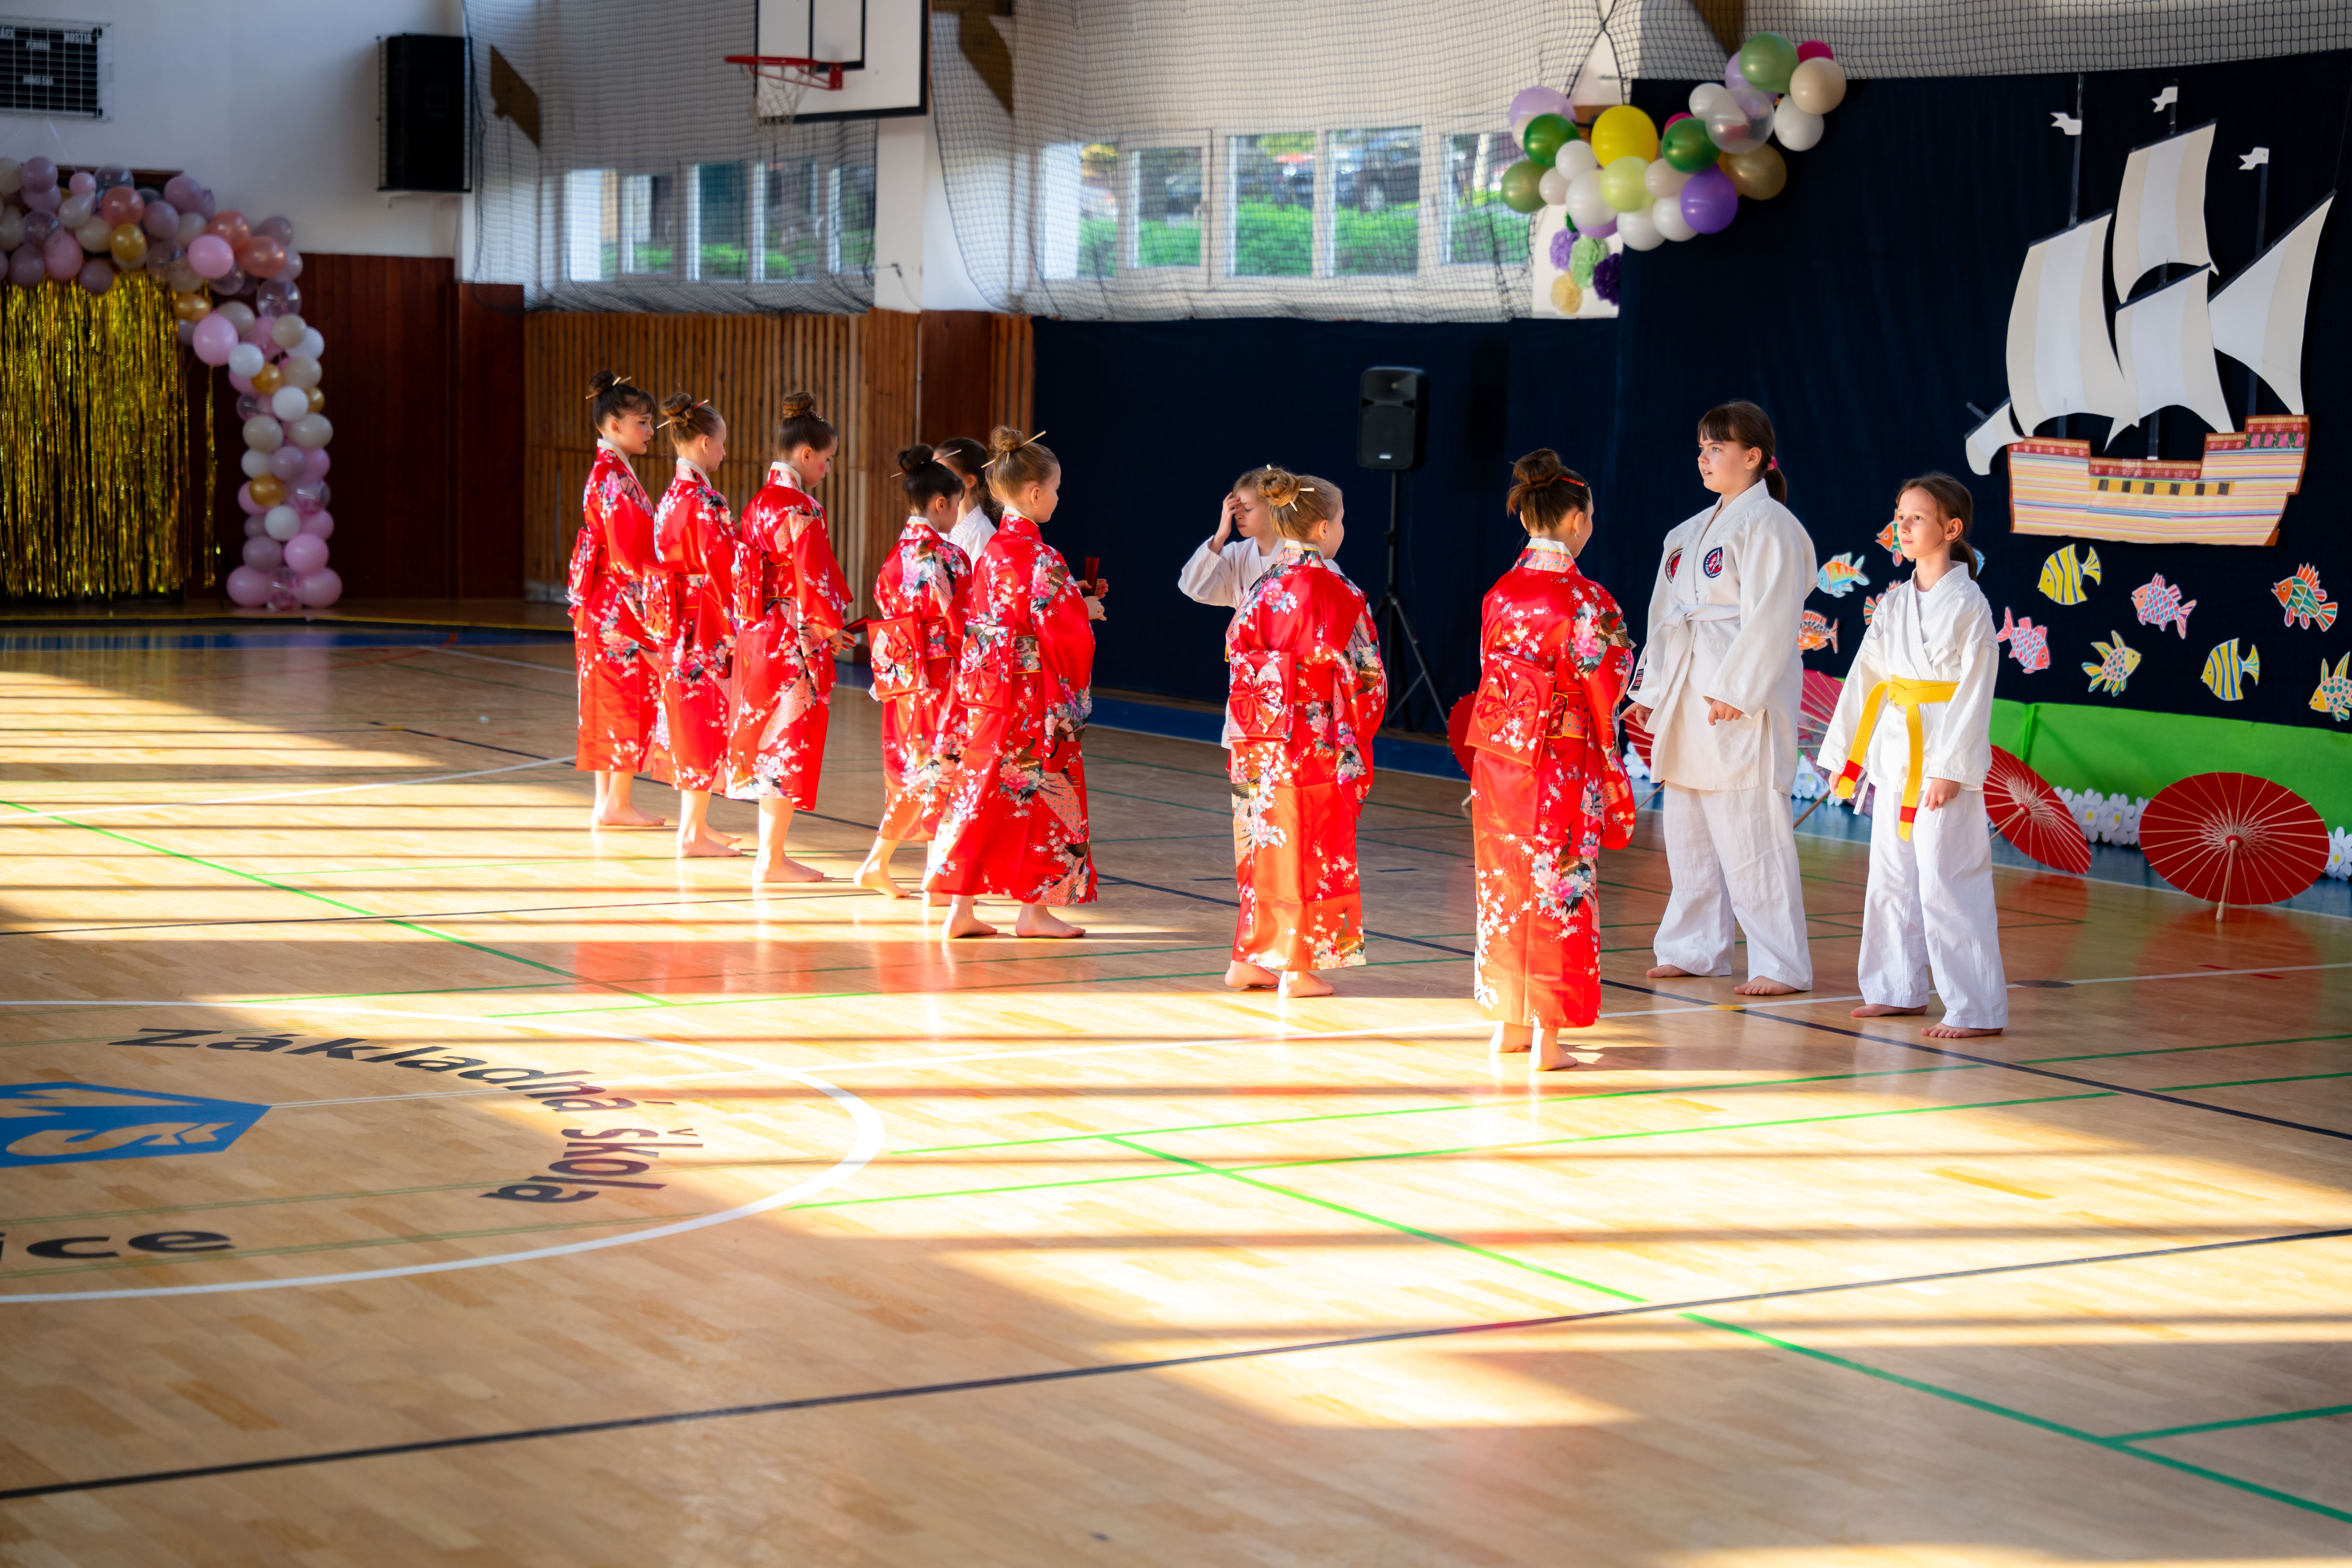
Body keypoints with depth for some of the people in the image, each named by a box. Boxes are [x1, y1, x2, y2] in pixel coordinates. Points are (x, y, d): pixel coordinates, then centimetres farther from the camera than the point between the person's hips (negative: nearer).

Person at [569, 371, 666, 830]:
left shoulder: (612, 474, 14)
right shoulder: (614, 478, -16)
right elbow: (628, 552, -20)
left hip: (610, 607, 9)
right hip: (621, 606, -9)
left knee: (612, 703, 11)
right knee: (629, 701, -4)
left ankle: (609, 801, 15)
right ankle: (616, 803, 0)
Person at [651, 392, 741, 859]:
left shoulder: (674, 495, 10)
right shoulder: (706, 500, -17)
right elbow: (720, 566, -19)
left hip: (678, 622, 9)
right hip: (707, 626, -9)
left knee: (690, 722, 14)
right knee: (707, 720, -3)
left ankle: (694, 823, 21)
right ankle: (694, 832, 0)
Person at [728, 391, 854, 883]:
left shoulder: (758, 505, 9)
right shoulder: (802, 510, -17)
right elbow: (812, 579, -18)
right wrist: (830, 629, -4)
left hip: (758, 637, 9)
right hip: (797, 643, -9)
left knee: (767, 741, 14)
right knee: (789, 746, -2)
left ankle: (769, 852, 19)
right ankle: (772, 860, 2)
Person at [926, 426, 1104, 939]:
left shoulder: (993, 551, 9)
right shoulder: (1041, 557, -16)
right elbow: (1057, 628, -18)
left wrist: (1068, 598, 17)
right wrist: (1086, 610, 1)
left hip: (987, 693, 8)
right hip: (1034, 697, -8)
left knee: (981, 793, 9)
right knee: (1041, 796, 4)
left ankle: (961, 908, 10)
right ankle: (1036, 910, 10)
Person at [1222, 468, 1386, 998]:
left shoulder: (1265, 584, 4)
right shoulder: (1337, 591, -13)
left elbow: (1237, 648, 8)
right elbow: (1360, 668, -9)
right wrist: (1357, 731, 5)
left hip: (1261, 734, 6)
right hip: (1317, 736, -6)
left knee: (1266, 841, 14)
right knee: (1311, 846, 2)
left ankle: (1248, 958, 17)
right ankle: (1298, 967, 4)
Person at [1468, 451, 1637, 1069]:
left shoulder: (1500, 593, 3)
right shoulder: (1586, 600, -13)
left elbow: (1492, 676, 10)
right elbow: (1600, 693, -10)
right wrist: (1611, 776, -1)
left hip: (1498, 754, 6)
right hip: (1560, 761, -5)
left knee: (1506, 880, 14)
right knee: (1558, 886, 1)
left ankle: (1509, 1020, 22)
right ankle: (1547, 1034, 3)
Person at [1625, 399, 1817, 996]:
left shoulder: (1768, 526, -9)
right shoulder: (1691, 533, 18)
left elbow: (1771, 620, -16)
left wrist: (1736, 692, -21)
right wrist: (1652, 690, 17)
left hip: (1742, 699, -9)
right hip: (1689, 696, 9)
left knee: (1751, 835, -9)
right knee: (1689, 831, 13)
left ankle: (1781, 964, -4)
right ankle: (1696, 949, 24)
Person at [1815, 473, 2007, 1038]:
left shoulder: (1967, 605, -10)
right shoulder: (1893, 604, 11)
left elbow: (1975, 692, -13)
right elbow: (1866, 677, 14)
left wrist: (1951, 768, -18)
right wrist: (1844, 752, 11)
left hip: (1945, 757, -8)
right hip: (1894, 753, 8)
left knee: (1947, 883, -9)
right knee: (1891, 878, 13)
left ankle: (1976, 1009, -6)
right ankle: (1898, 988, 26)